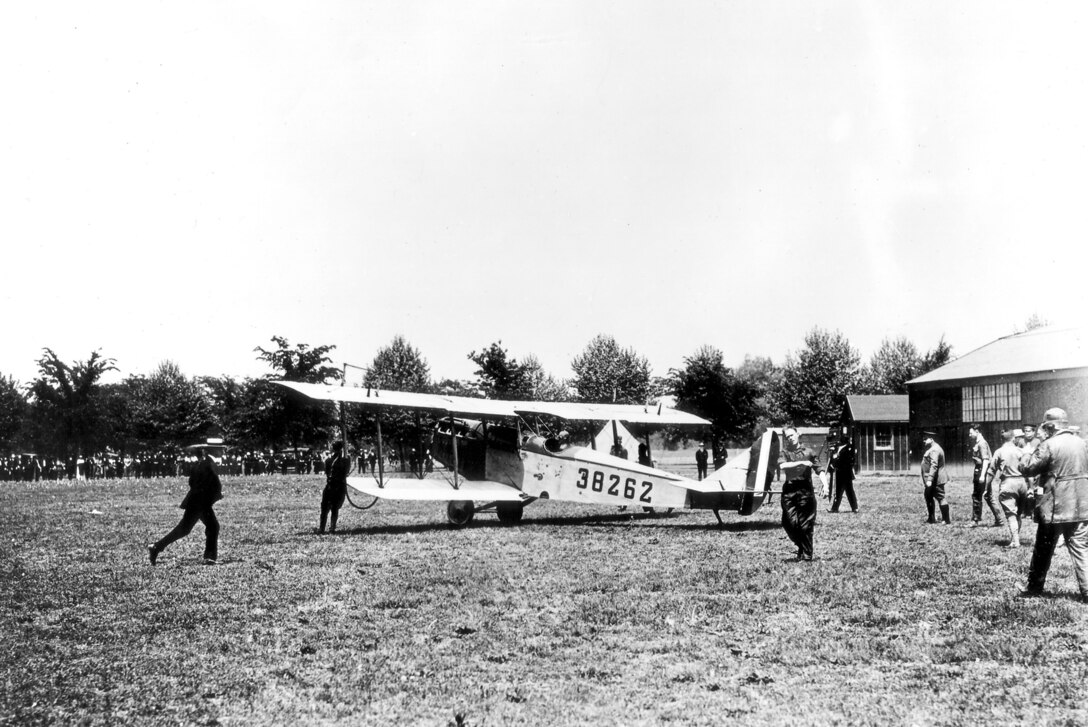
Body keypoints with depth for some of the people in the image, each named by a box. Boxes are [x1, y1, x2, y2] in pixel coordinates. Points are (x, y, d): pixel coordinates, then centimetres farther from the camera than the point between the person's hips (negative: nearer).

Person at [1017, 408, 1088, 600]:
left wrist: (1032, 453, 6)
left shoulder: (1049, 445, -13)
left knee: (1043, 551, 9)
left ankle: (1034, 587, 20)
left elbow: (1027, 468, -12)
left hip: (1054, 508, -4)